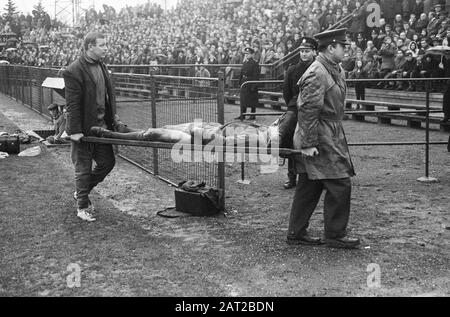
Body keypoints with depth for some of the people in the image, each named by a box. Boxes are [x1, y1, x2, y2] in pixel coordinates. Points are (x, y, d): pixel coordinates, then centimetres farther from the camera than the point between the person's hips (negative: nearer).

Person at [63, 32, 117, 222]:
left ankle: (82, 192, 32)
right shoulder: (74, 71, -17)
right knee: (83, 168, 5)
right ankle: (82, 206, 21)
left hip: (101, 126, 8)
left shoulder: (101, 66, 9)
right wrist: (75, 131, -19)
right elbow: (72, 104, -18)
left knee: (107, 162, 11)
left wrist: (112, 120, 13)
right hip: (83, 129, -7)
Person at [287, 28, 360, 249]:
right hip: (320, 139, -10)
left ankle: (296, 233, 22)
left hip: (331, 135, 10)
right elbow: (308, 112, -21)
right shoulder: (316, 75, -19)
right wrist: (308, 144, -22)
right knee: (339, 185, -5)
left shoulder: (336, 70, 13)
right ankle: (335, 236, 8)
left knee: (309, 187, 13)